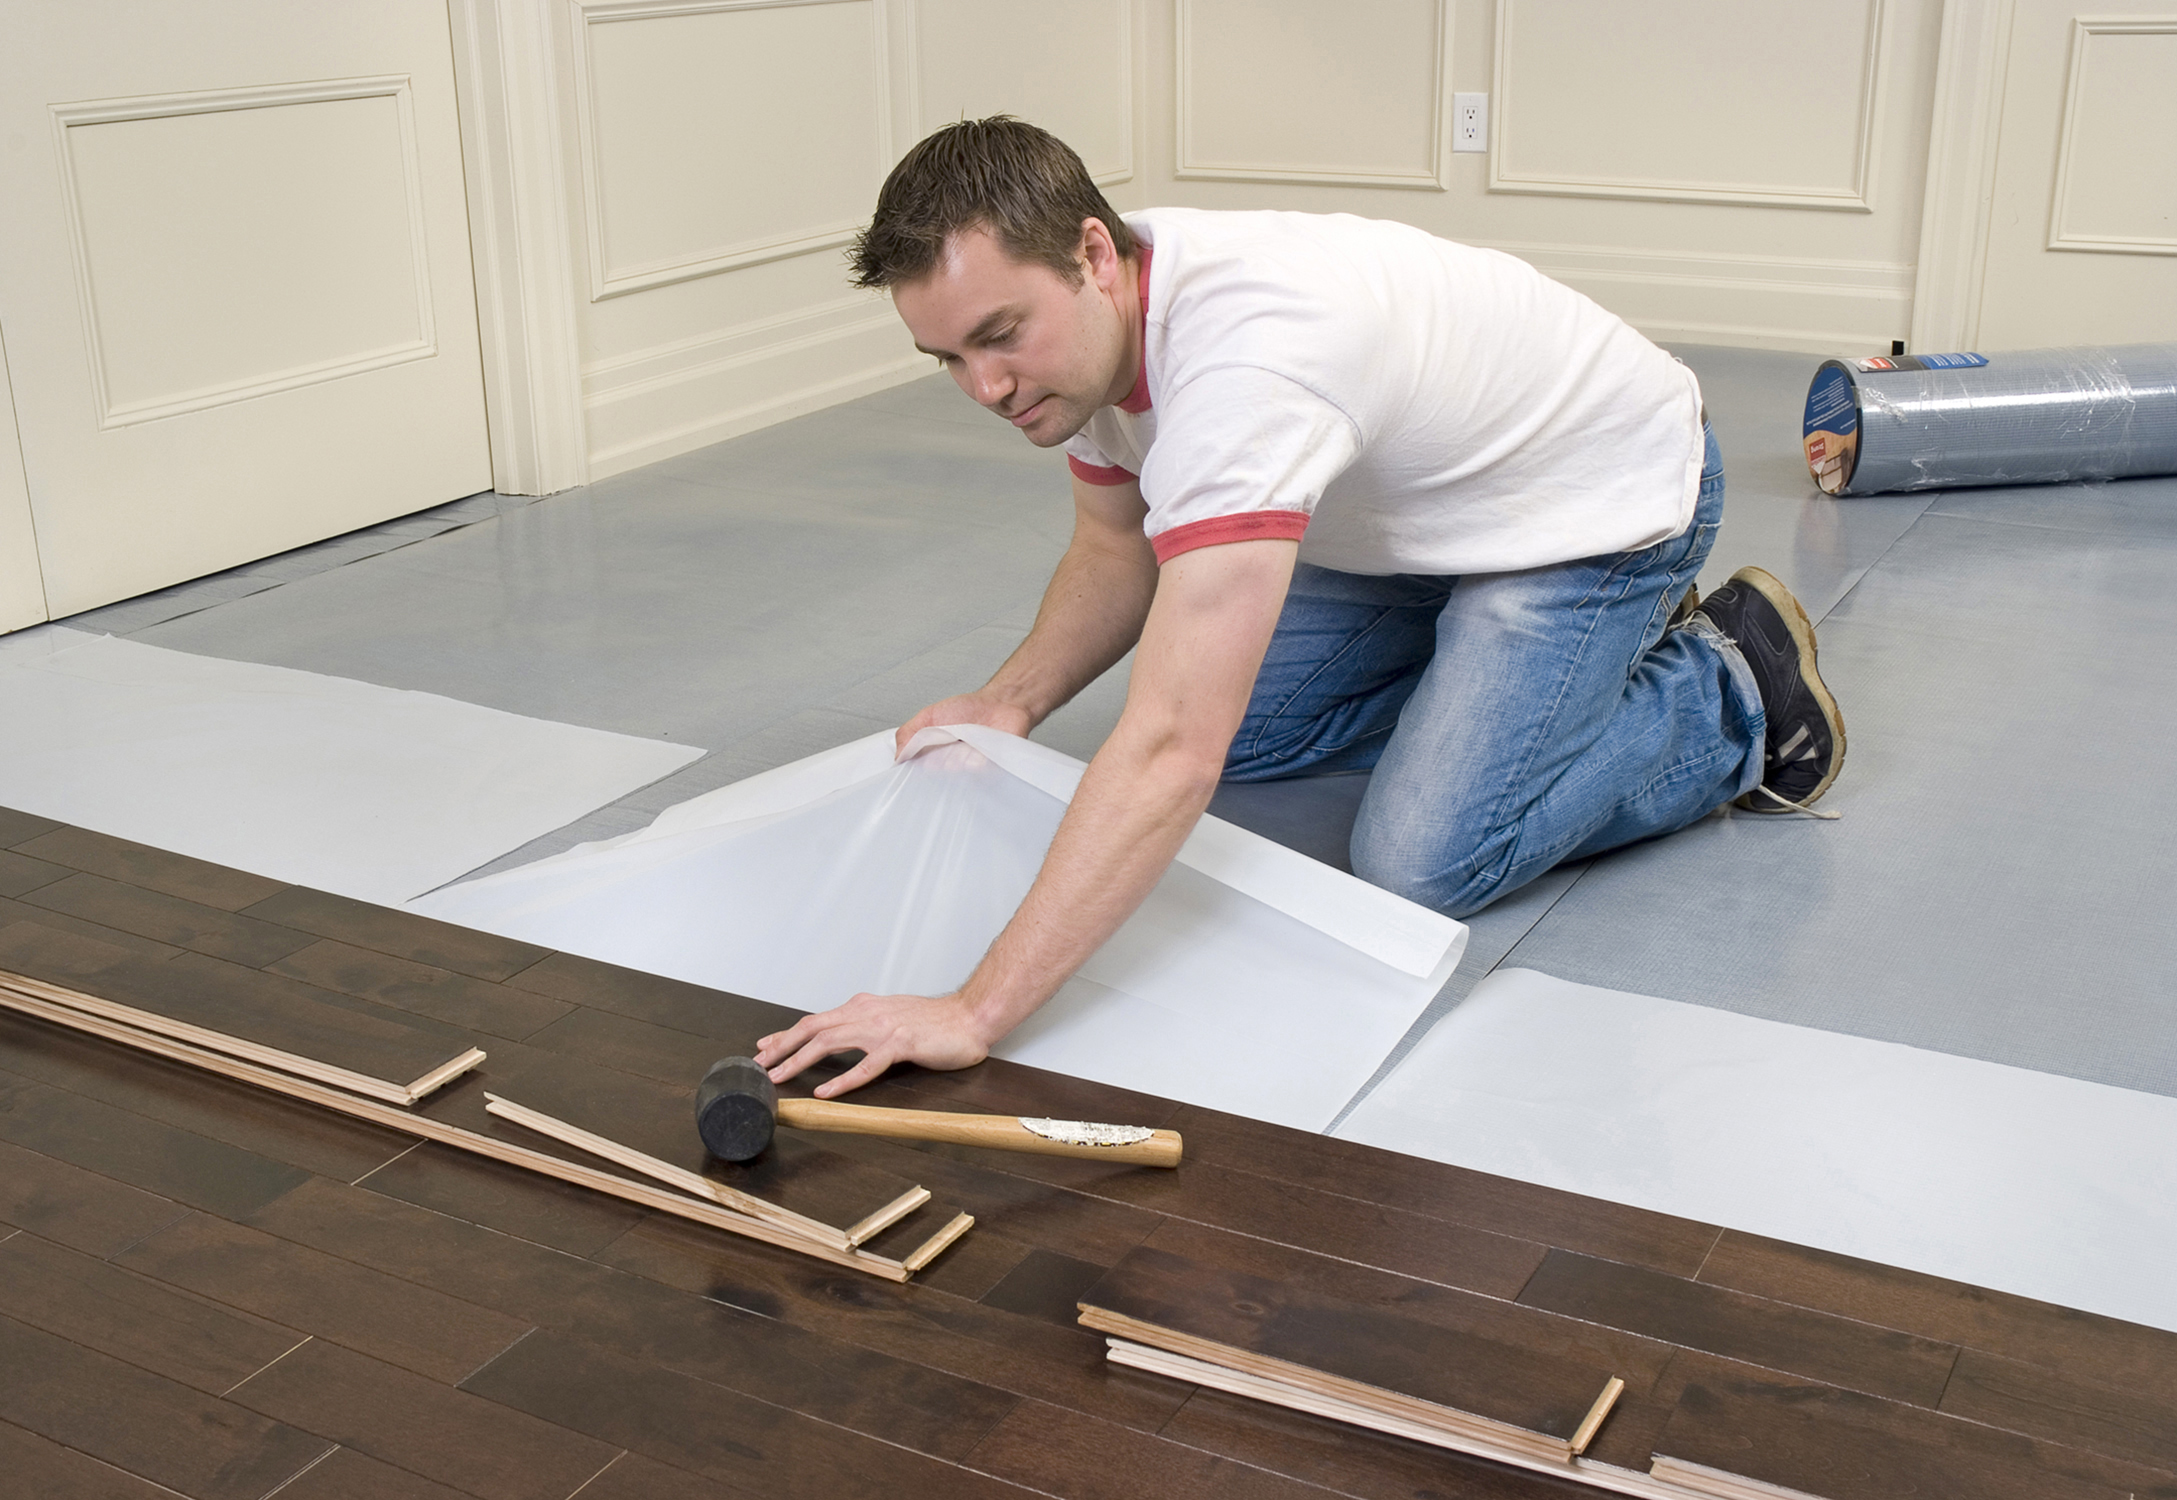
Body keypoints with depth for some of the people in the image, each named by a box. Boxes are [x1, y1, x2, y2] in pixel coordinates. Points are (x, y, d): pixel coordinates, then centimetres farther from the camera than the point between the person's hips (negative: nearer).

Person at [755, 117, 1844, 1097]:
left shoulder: (1242, 359, -42)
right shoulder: (1083, 322, -13)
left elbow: (1171, 750, -49)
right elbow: (1118, 547, 7)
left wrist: (976, 1012, -51)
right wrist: (1015, 699, -9)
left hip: (1605, 498, -8)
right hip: (1414, 515, 9)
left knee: (1423, 864, -19)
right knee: (1231, 721, 8)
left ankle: (1733, 690, 3)